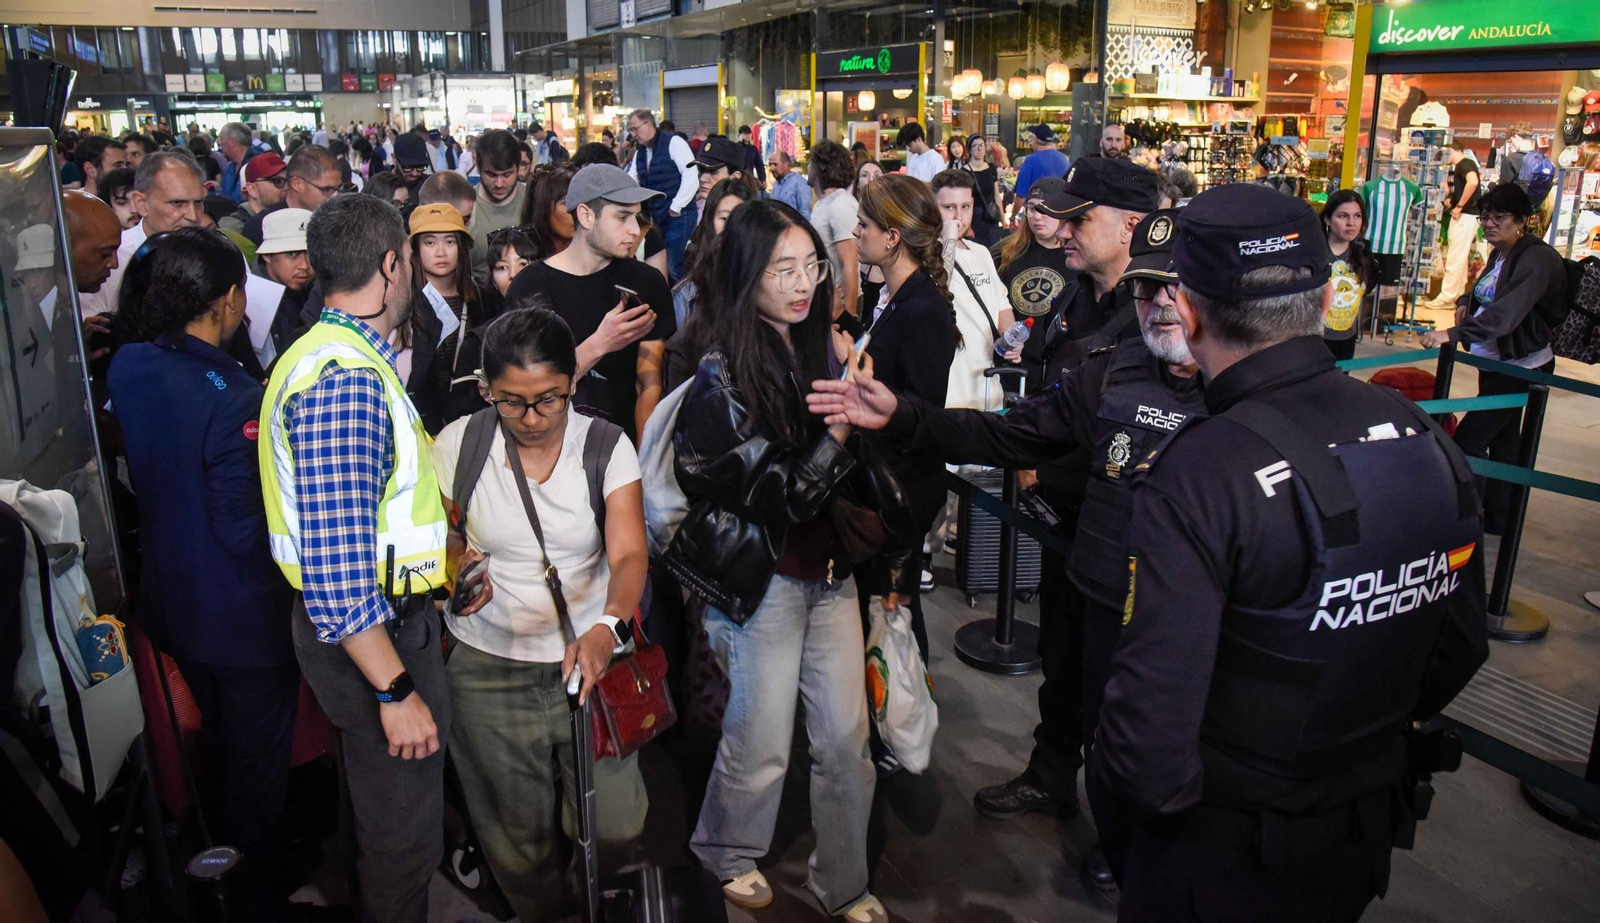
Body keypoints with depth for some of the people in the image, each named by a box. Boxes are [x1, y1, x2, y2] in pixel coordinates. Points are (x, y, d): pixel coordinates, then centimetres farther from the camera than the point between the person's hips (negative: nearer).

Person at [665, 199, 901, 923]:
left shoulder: (820, 347, 4)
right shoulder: (722, 377, -15)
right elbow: (778, 495, -19)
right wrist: (842, 427, -27)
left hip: (830, 570, 6)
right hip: (762, 580, -5)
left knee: (846, 738, 10)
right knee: (761, 744, 10)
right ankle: (729, 857, 39)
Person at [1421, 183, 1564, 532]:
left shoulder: (1537, 258, -21)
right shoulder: (1500, 253, 7)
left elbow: (1507, 311, -37)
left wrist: (1454, 334, -48)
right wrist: (1466, 302, 4)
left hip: (1521, 368, -10)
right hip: (1496, 361, 10)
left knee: (1468, 439, -14)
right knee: (1501, 439, 17)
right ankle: (1499, 517, 29)